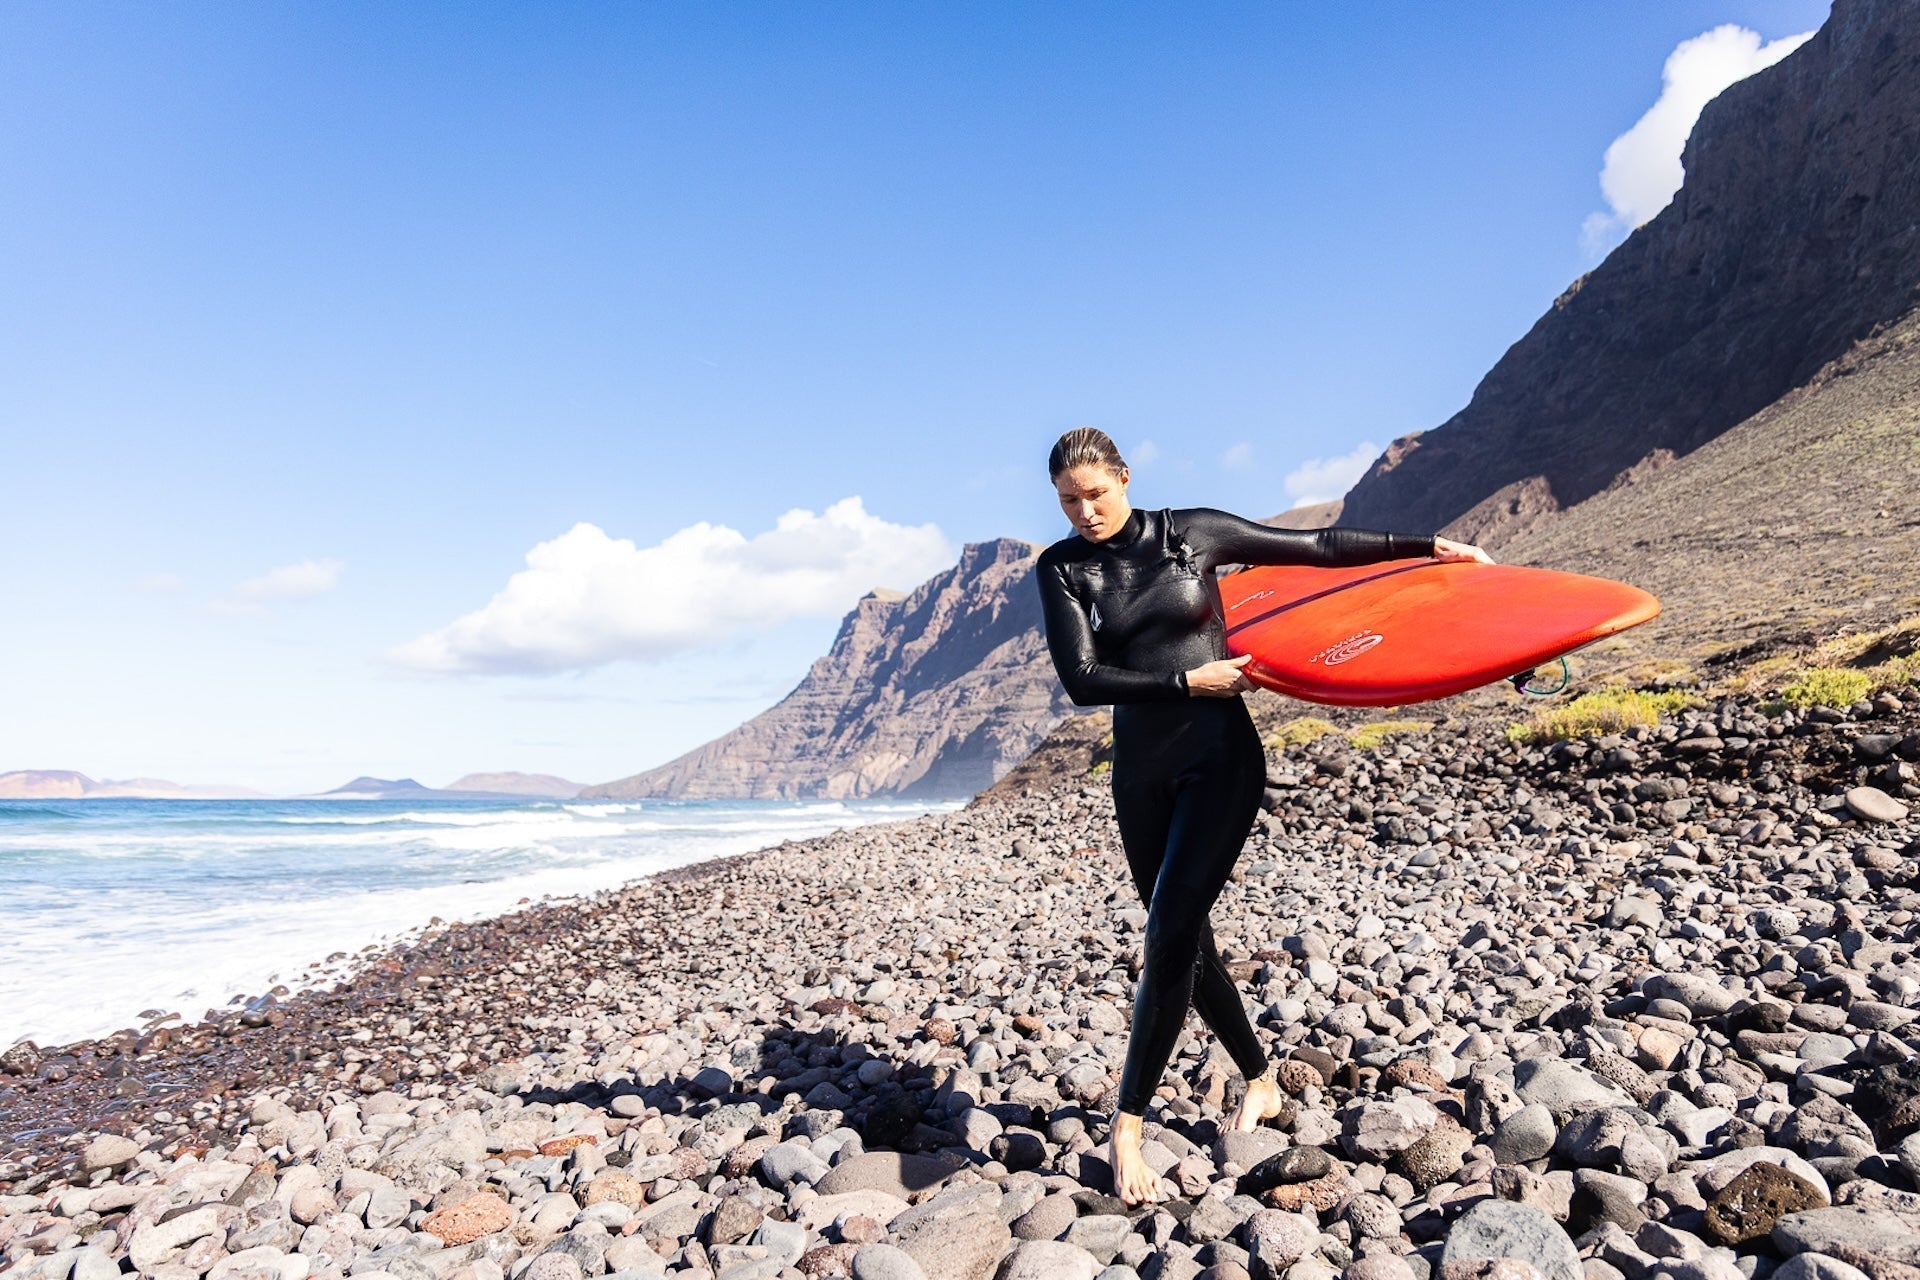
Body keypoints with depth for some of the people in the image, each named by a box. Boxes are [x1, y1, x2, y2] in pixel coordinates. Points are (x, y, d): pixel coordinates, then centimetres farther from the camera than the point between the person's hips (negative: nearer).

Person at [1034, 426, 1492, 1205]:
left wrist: (1430, 546, 5)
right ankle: (1259, 1078, 32)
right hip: (1141, 770, 3)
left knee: (1171, 934, -14)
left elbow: (1315, 548, 4)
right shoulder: (1062, 570, 0)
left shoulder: (1191, 533, -2)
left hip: (1221, 760, -3)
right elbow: (1080, 680, -9)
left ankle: (1128, 1129, -4)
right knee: (1182, 940, 10)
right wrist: (1186, 681, -15)